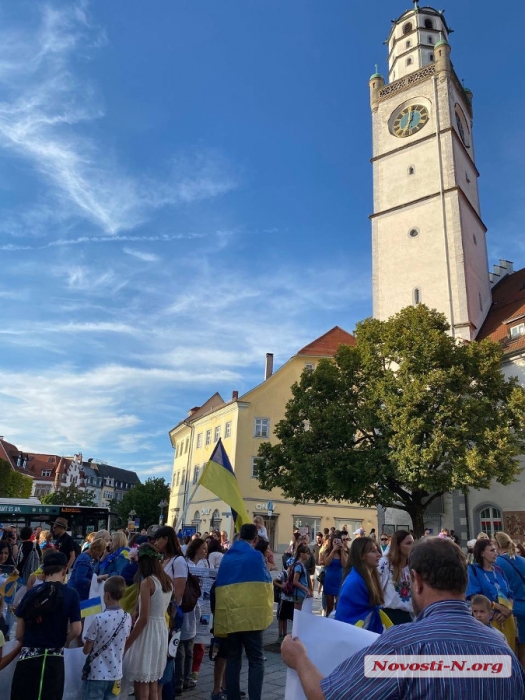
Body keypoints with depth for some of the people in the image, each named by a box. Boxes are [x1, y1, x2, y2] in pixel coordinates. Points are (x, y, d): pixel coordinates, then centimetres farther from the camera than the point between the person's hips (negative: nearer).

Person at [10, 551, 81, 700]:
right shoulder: (71, 594, -6)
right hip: (53, 659, -2)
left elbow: (19, 634, 4)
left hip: (27, 656, 2)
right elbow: (76, 630, -9)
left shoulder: (31, 593, 1)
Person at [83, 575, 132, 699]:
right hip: (115, 674, 5)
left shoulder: (99, 619, -19)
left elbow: (86, 650, -9)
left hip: (97, 674, -4)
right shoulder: (127, 618, -4)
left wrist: (87, 644, 12)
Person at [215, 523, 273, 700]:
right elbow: (266, 583, 0)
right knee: (256, 660, 4)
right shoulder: (256, 556, -6)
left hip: (229, 614, 5)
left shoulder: (226, 557, 8)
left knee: (233, 659, 14)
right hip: (250, 614, -4)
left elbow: (220, 585, 16)